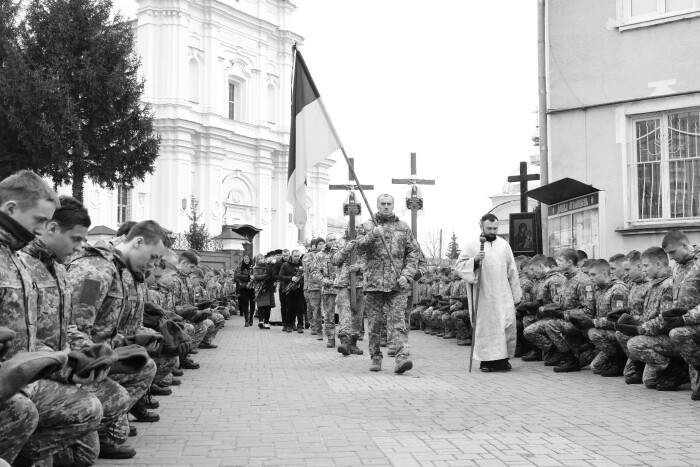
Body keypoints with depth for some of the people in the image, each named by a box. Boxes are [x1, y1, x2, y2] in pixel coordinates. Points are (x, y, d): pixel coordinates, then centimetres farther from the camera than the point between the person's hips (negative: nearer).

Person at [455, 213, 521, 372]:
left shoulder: (504, 245, 10)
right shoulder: (472, 245, 1)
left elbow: (512, 271, 13)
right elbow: (459, 265, -2)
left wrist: (516, 294, 10)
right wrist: (474, 260, -20)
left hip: (503, 294, 3)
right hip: (484, 294, -3)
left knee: (508, 325, -4)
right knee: (485, 326, 0)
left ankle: (503, 358, 5)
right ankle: (486, 360, 8)